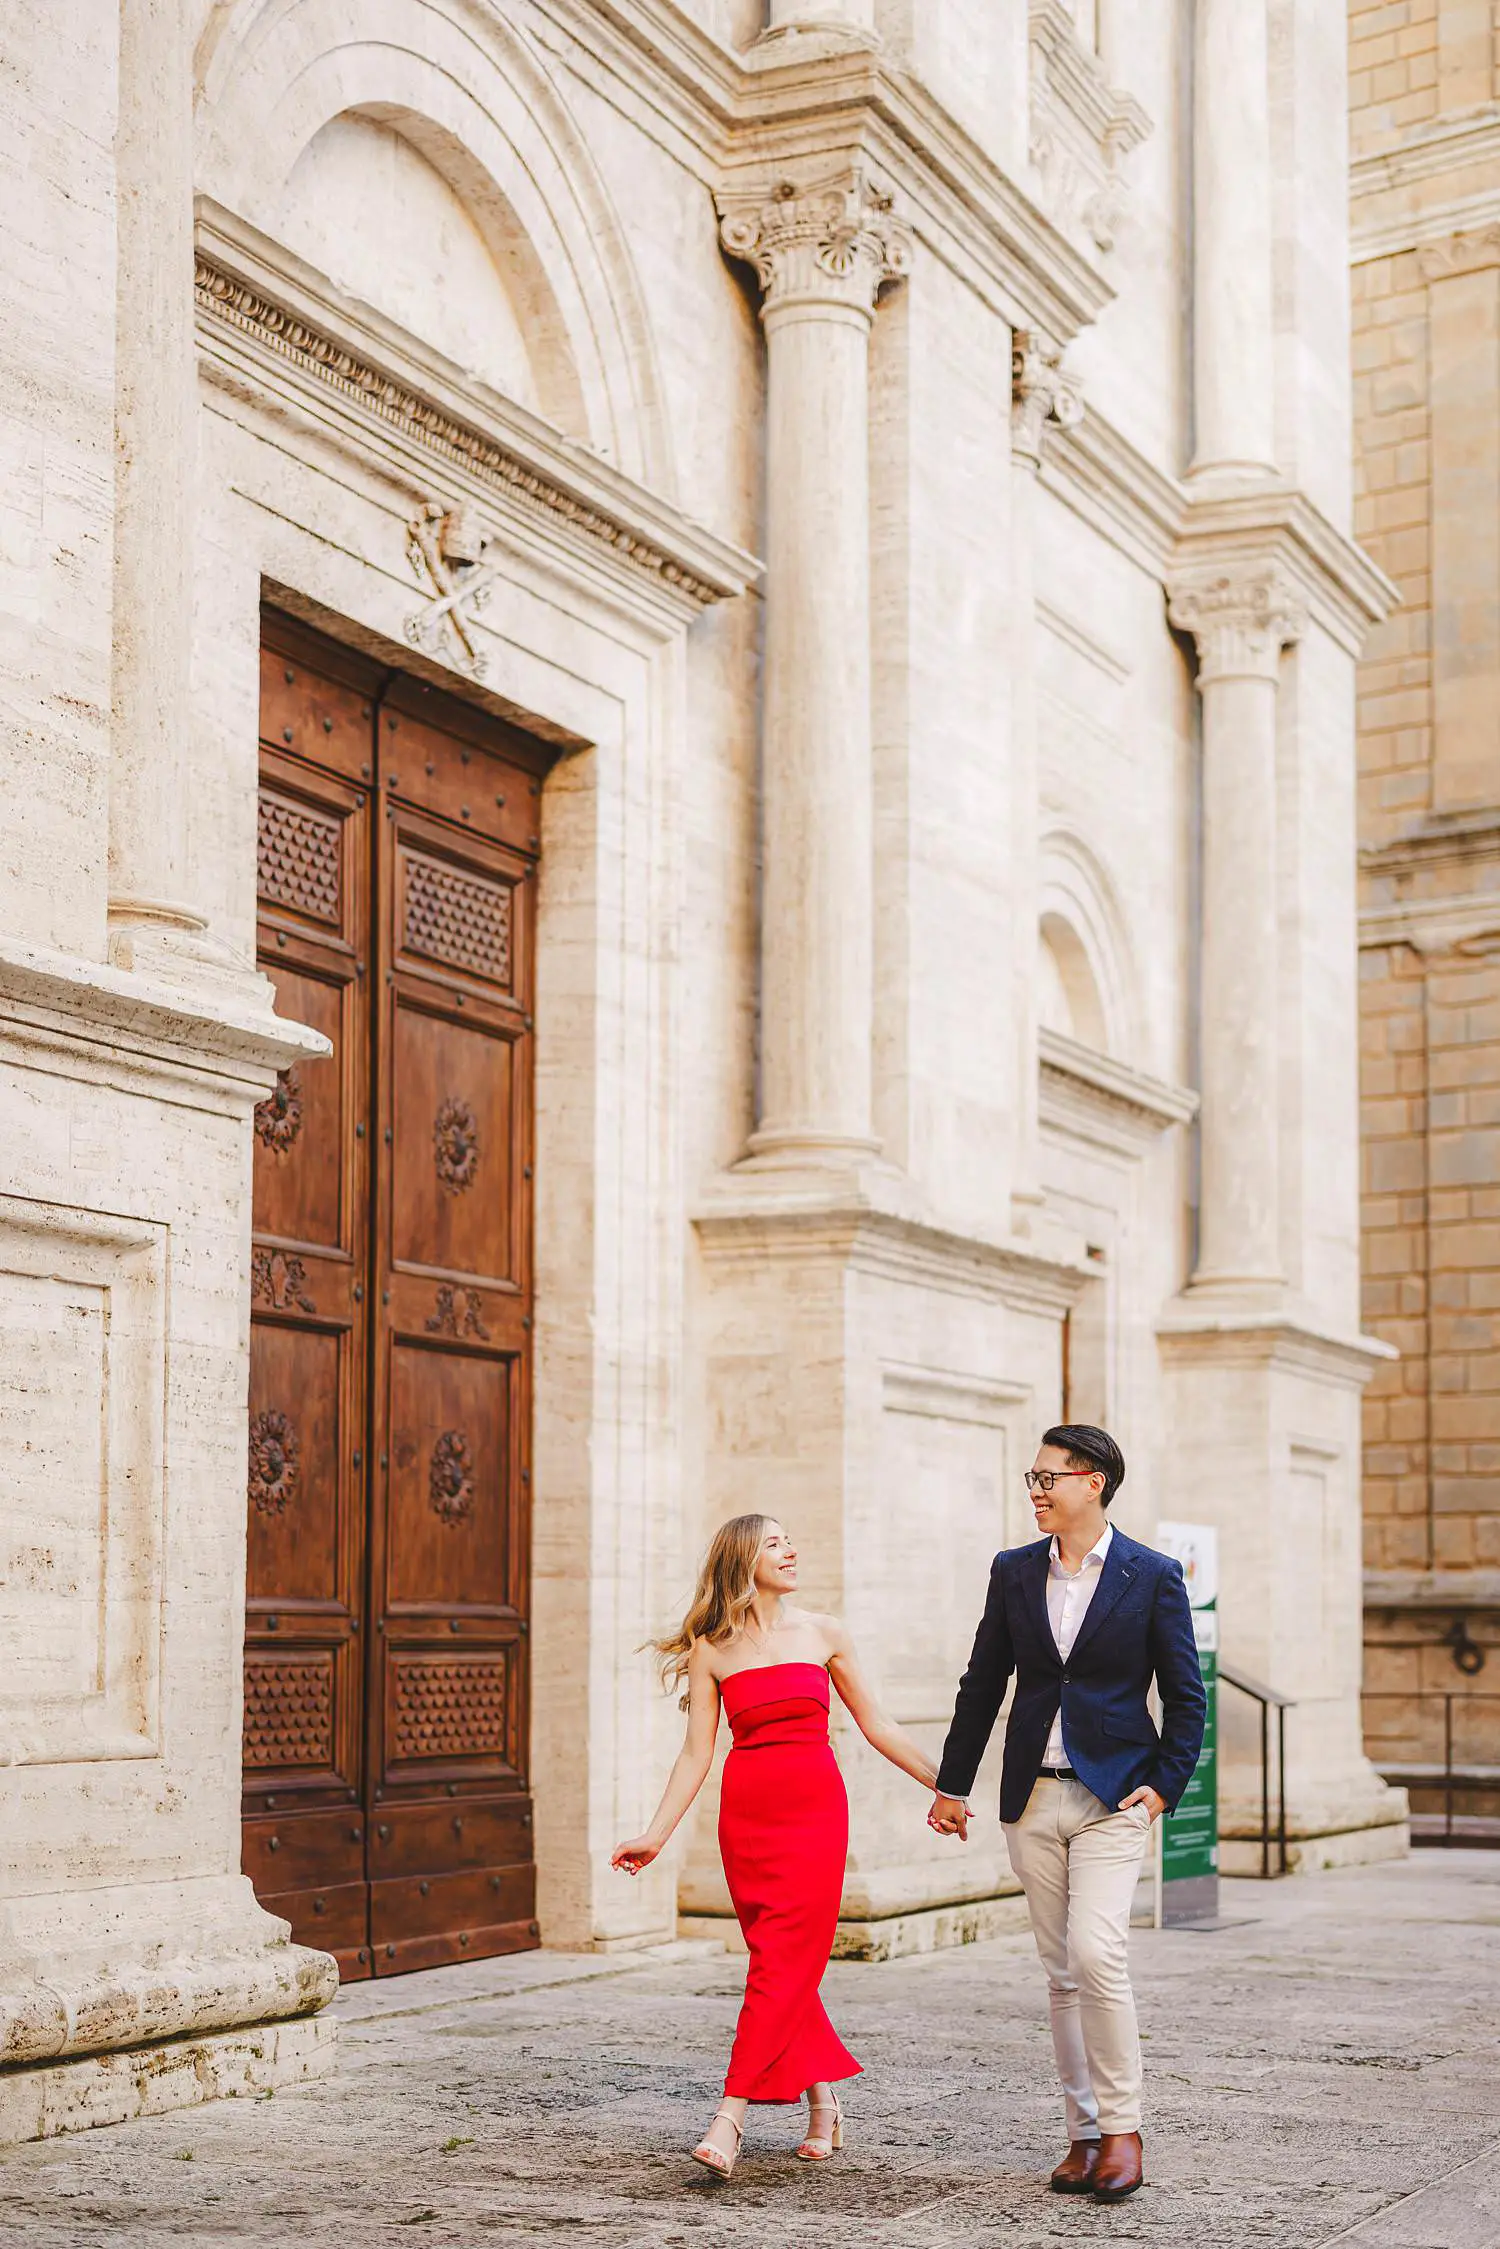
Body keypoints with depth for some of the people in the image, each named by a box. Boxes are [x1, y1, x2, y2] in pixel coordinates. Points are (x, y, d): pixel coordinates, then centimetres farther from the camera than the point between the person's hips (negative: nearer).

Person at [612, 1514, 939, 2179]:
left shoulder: (822, 1633, 6)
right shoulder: (711, 1650, 5)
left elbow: (875, 1725, 12)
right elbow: (697, 1752, 6)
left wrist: (945, 1783, 9)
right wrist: (656, 1835, -1)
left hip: (815, 1807, -1)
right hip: (746, 1813, 1)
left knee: (784, 1964, -10)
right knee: (782, 1966, 5)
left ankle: (730, 2120, -13)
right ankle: (822, 2105, 21)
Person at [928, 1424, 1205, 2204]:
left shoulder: (1153, 1576, -3)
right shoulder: (1014, 1572, 7)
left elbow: (1186, 1695, 1)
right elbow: (982, 1686, 13)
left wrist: (1166, 1784, -7)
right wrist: (951, 1784, 14)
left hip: (1111, 1795, -4)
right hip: (1033, 1797, 4)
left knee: (1096, 1956, -17)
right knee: (1062, 1971, 7)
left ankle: (1122, 2129, -4)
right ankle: (1084, 2132, 16)